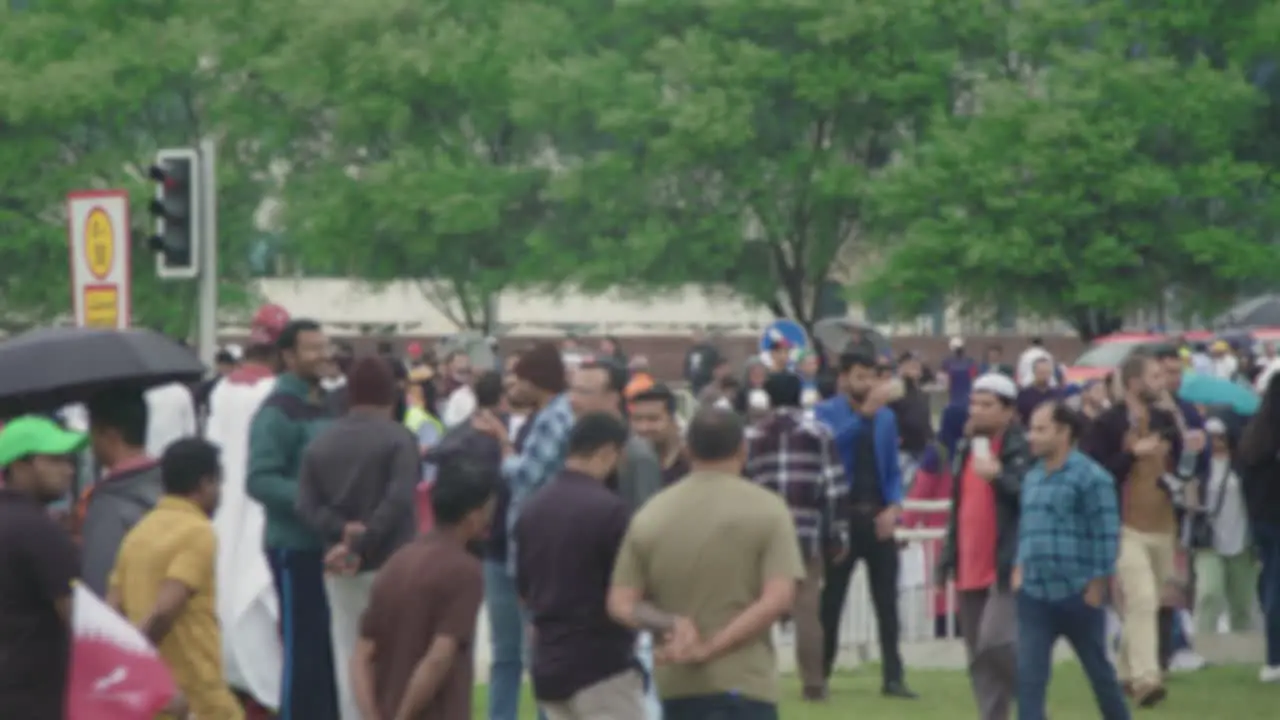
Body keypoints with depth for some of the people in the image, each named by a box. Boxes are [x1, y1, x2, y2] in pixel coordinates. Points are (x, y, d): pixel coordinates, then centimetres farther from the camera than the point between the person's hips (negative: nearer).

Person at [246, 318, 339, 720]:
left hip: (330, 544, 8)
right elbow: (260, 481, -20)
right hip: (295, 546, -8)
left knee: (330, 647, 13)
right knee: (302, 646, -5)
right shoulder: (277, 412, -12)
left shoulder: (325, 406, 14)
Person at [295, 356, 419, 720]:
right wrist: (361, 544, -19)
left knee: (349, 659, 8)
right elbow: (398, 501, -19)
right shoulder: (398, 439, -8)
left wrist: (341, 530, -12)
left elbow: (307, 504, -2)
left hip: (341, 571, 4)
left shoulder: (320, 443, 8)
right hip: (391, 564, -4)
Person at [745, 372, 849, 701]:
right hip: (807, 535, -1)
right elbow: (834, 487, -2)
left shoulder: (752, 436, 8)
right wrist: (837, 535, 3)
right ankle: (813, 683, 0)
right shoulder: (818, 433, 3)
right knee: (807, 609, 0)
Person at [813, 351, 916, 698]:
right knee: (831, 599, 3)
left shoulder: (886, 417, 9)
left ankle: (893, 677, 2)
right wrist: (864, 413, -29)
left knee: (887, 600, 1)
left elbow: (893, 468, 10)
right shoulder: (826, 412, -2)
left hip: (878, 516, 3)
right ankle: (820, 674, 12)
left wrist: (894, 506, -6)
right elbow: (829, 443, -23)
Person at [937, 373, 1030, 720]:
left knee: (996, 643, -19)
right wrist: (949, 556, 20)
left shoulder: (1022, 448, -9)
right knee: (979, 659, 7)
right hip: (970, 569, 8)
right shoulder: (967, 447, 16)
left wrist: (999, 477, -28)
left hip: (1007, 567, -8)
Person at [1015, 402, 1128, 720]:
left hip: (1077, 594, -5)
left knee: (1099, 671, 12)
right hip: (1034, 595, 5)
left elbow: (1106, 535, -11)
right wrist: (1020, 568, 9)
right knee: (1028, 674, -6)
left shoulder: (1091, 477, -10)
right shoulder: (1032, 478, 12)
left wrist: (1097, 587, -12)